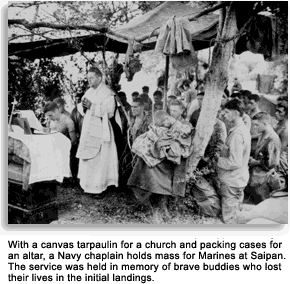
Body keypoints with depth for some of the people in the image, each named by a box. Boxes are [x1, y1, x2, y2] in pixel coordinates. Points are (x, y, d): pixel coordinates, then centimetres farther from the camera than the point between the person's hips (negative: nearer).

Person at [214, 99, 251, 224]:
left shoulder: (236, 133, -25)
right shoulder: (243, 129, 7)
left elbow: (235, 162, -28)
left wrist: (218, 160, -14)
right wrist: (221, 156, 9)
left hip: (232, 181, -10)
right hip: (238, 179, 10)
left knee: (228, 218, 4)